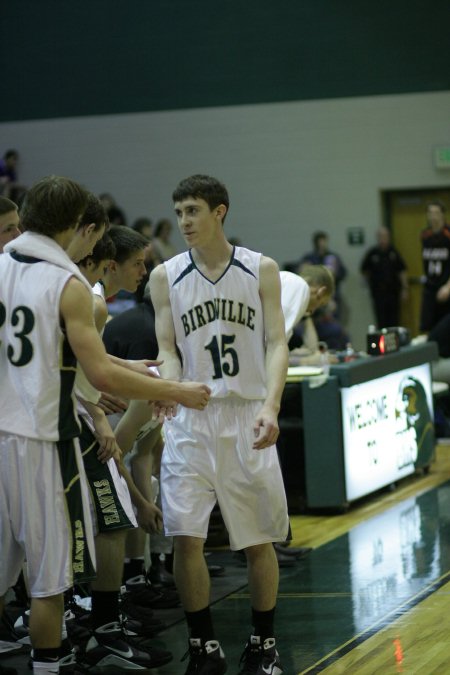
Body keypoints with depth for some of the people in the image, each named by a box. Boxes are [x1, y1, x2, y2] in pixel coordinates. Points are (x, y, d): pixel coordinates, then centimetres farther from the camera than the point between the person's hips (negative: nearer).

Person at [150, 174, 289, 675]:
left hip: (247, 417, 0)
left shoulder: (261, 270, 1)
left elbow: (276, 343, -3)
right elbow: (168, 349, 3)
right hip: (190, 418, 1)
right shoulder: (165, 277, 3)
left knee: (258, 539, 6)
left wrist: (271, 406, -19)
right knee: (185, 537, -6)